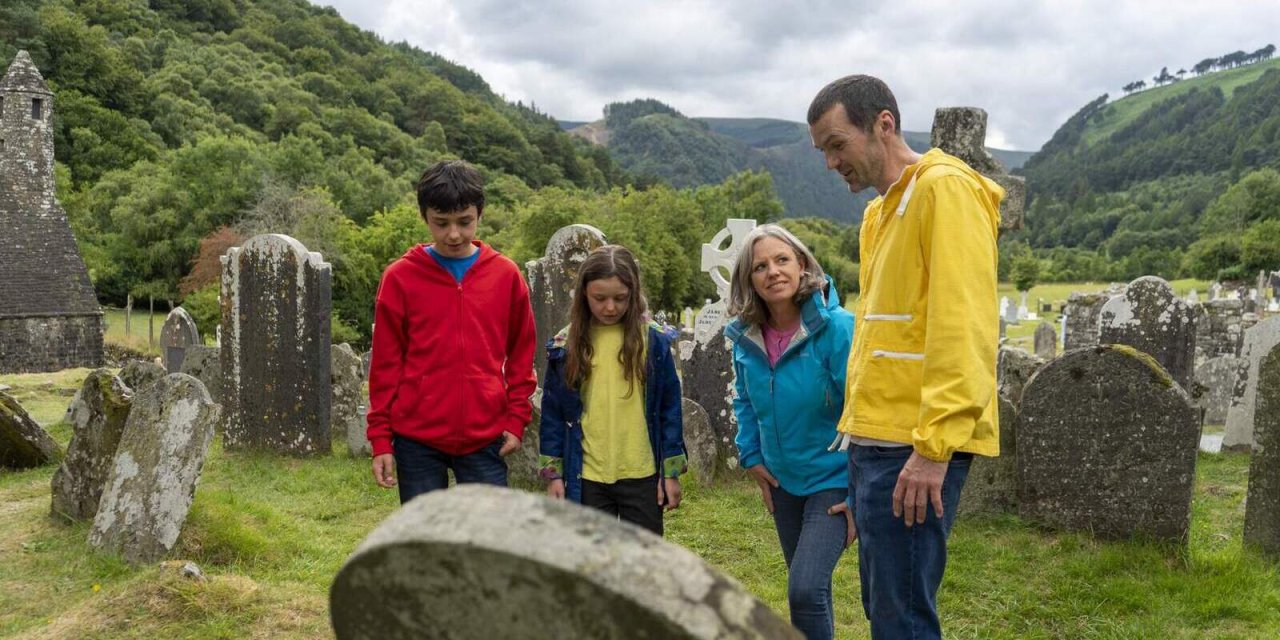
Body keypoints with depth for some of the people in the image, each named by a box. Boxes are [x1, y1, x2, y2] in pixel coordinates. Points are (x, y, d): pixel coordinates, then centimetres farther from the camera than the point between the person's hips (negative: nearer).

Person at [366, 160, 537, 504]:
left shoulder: (506, 275, 3)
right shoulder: (400, 278, 0)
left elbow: (521, 354, 10)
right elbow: (386, 363, 3)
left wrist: (517, 418, 3)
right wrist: (381, 438, 1)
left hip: (485, 438, 1)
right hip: (417, 439, -1)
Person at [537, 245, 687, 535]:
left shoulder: (654, 341, -4)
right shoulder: (565, 345, -1)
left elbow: (670, 408, 0)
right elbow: (552, 414, 4)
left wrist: (672, 471, 0)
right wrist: (553, 473, 2)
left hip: (642, 477, -1)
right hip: (587, 478, 1)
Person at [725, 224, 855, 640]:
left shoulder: (836, 328, -21)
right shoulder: (746, 336, -4)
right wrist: (751, 457, 4)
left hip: (833, 479, -6)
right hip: (783, 480, 6)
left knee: (805, 589, -17)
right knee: (806, 587, 19)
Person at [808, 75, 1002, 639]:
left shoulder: (945, 189, -10)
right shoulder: (879, 213, 19)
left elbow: (962, 328, -19)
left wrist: (933, 445, -22)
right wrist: (858, 431, 17)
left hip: (915, 449, -9)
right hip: (873, 441, 10)